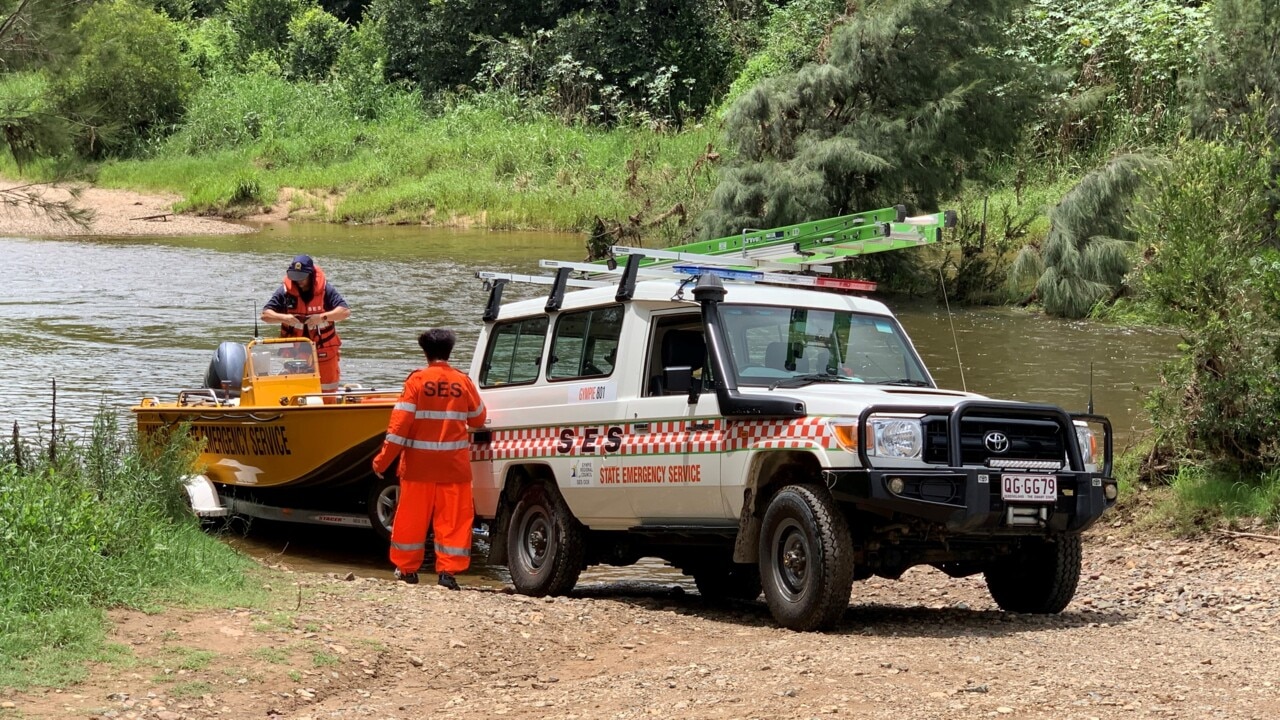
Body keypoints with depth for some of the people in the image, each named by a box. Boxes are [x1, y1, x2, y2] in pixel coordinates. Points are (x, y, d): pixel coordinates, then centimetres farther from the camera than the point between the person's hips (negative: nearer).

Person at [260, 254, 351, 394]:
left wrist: (323, 317, -32)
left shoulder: (325, 289, -9)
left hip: (324, 352, -1)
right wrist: (284, 317, -26)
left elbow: (346, 312, -18)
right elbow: (265, 314, -6)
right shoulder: (285, 291, -6)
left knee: (328, 392, 8)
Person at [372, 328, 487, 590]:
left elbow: (400, 422, -10)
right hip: (454, 465, 1)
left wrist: (383, 459, -6)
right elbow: (477, 419, 13)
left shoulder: (417, 380, -6)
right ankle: (448, 571, -1)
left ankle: (407, 568, 19)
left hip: (419, 465, -1)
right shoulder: (463, 382, 0)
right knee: (453, 518, 5)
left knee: (412, 517, 11)